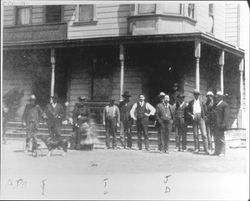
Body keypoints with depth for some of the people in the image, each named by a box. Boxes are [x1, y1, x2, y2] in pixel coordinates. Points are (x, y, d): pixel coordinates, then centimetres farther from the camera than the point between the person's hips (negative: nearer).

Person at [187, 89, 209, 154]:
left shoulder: (201, 102, 10)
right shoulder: (191, 102, 11)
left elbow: (204, 110, 12)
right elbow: (188, 111, 11)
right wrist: (192, 116, -5)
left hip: (201, 118, -1)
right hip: (194, 119, 1)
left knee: (204, 134, -10)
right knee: (195, 134, 3)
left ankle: (206, 149, -11)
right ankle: (197, 148, 11)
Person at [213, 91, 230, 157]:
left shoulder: (225, 105, -6)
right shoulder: (215, 104, 17)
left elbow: (226, 115, -12)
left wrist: (224, 124, -19)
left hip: (220, 124, -8)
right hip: (215, 124, 8)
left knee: (221, 138, -4)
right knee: (216, 138, 11)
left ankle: (222, 152, 1)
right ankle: (217, 151, 19)